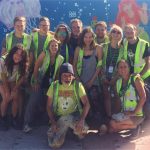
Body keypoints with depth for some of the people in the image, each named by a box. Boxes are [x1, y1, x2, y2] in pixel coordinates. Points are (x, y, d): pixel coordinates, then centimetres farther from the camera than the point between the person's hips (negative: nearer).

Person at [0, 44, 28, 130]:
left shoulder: (23, 65, -13)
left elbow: (22, 78, -11)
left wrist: (15, 89, -23)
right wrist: (7, 91, -21)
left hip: (13, 83, 3)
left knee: (16, 97, -21)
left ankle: (15, 119, -1)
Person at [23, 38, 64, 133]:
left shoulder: (61, 59, -3)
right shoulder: (44, 54, -13)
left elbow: (58, 73, 5)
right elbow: (36, 67, -11)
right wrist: (35, 81, -13)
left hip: (50, 84, 3)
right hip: (40, 82, -3)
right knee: (33, 101, -12)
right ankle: (27, 124, -4)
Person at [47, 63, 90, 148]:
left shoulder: (78, 85, -10)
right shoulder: (54, 86, -6)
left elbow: (87, 104, -14)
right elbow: (49, 106, 0)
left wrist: (82, 120, -29)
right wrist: (53, 123, -12)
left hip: (74, 116, -1)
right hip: (59, 117, 1)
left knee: (83, 129, -33)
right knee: (54, 144, -17)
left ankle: (79, 132, 6)